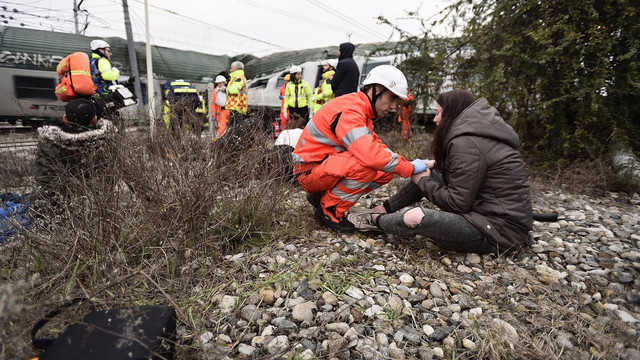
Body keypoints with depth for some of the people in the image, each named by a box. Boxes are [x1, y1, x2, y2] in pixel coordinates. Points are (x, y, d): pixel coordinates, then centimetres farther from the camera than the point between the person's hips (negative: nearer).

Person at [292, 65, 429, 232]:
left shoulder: (361, 110, 9)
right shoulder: (349, 111, -23)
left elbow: (375, 146, 9)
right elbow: (370, 154, -34)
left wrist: (406, 163, -5)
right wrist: (410, 168, -22)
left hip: (328, 165, 10)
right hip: (309, 170, -10)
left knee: (386, 172, 0)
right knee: (368, 165, -31)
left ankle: (323, 195, 6)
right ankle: (328, 208, -10)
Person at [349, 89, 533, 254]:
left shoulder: (466, 143, -21)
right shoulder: (478, 134, 9)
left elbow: (457, 202, -20)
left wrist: (423, 182, -6)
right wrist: (434, 166, 7)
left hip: (501, 230, -10)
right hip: (495, 214, 10)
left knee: (415, 217, -26)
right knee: (427, 175, 11)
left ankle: (376, 220, 3)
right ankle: (383, 210, 15)